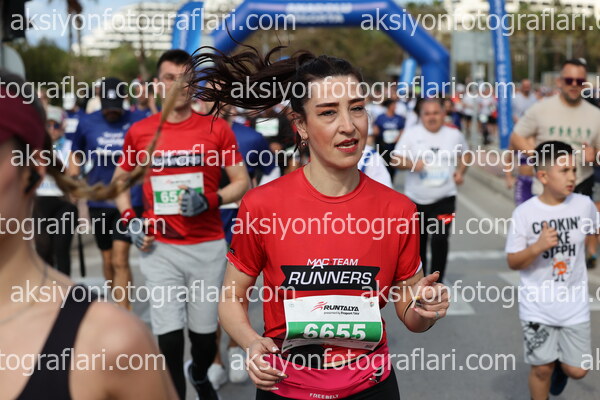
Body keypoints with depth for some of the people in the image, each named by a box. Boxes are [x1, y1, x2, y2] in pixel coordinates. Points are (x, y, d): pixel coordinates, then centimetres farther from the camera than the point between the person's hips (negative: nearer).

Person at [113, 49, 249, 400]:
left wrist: (210, 200, -16)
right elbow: (120, 180, 17)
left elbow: (242, 182, 2)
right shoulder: (140, 131, 4)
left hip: (208, 247, 0)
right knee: (169, 336, -4)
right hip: (160, 248, 0)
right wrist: (129, 218, 1)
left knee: (205, 332, 12)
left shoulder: (217, 128, -1)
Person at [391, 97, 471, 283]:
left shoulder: (454, 135, 1)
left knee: (440, 239, -12)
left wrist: (461, 171, 1)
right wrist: (411, 164, -26)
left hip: (444, 198, 0)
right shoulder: (411, 134, -5)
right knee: (418, 241, 14)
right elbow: (395, 160, -7)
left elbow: (466, 154, 19)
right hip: (416, 198, 1)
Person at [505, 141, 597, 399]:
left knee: (577, 370, 6)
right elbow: (513, 262, -11)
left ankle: (561, 366, 41)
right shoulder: (525, 213, -14)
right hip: (537, 307, -2)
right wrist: (538, 246, -26)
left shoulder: (584, 205, -5)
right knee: (542, 368, 7)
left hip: (575, 305, 2)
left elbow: (595, 230, 18)